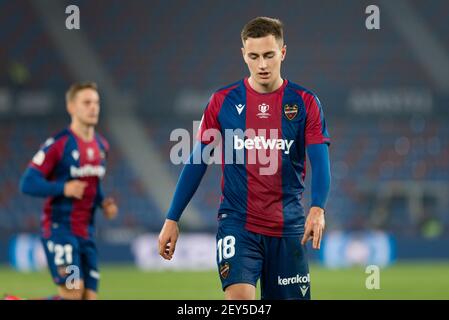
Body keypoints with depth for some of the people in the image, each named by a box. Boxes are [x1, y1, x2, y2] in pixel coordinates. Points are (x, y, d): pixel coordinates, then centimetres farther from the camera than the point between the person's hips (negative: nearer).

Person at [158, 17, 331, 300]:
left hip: (288, 228, 1)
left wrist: (317, 208, -26)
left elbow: (320, 162, -8)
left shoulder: (305, 103, 1)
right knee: (239, 296, -22)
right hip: (237, 223, -1)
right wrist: (172, 219, 4)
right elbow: (197, 162, 7)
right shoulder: (224, 102, 2)